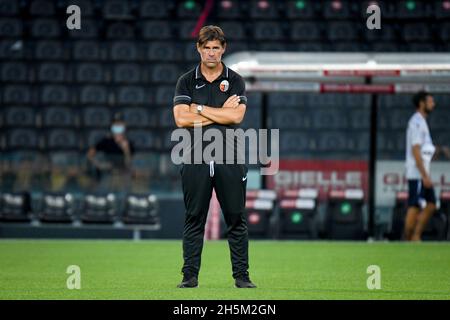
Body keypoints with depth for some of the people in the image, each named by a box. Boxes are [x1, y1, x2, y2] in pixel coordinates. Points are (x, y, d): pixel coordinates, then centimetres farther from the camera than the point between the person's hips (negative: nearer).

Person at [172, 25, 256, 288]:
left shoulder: (235, 81, 6)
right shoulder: (186, 81, 7)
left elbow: (236, 116, -9)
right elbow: (181, 119, -7)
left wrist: (199, 109, -6)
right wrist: (221, 113, -6)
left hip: (229, 159, 0)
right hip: (195, 157, 0)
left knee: (237, 219, 1)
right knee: (194, 220, 2)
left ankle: (242, 276, 6)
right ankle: (190, 275, 6)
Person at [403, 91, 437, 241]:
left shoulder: (421, 122, 18)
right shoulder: (417, 122, -14)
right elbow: (415, 151, -19)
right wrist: (425, 175, -22)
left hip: (423, 174, 10)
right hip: (417, 173, -10)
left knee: (431, 204, 9)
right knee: (414, 207, -8)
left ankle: (416, 237, 10)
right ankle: (408, 241, -4)